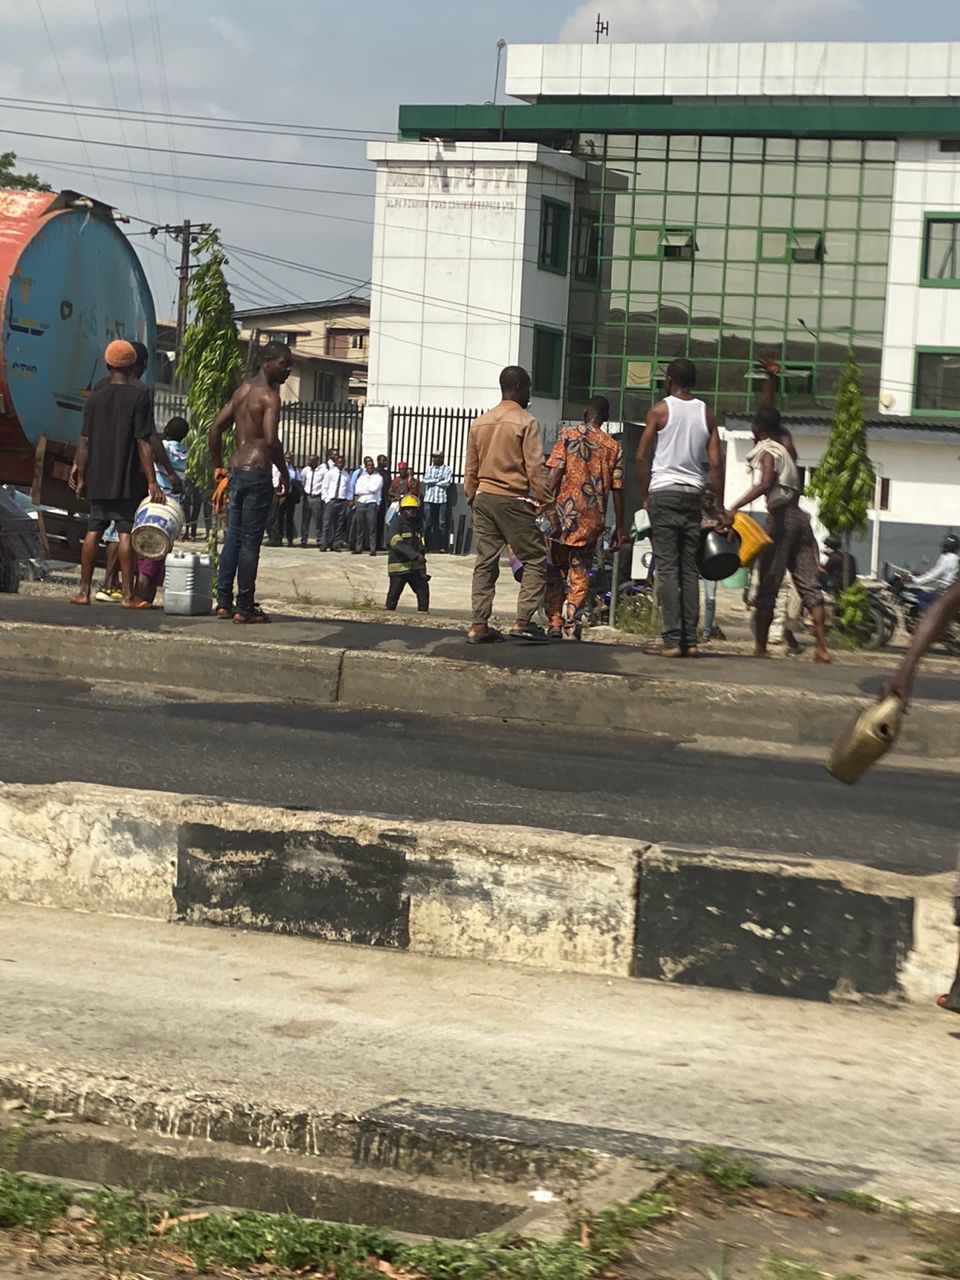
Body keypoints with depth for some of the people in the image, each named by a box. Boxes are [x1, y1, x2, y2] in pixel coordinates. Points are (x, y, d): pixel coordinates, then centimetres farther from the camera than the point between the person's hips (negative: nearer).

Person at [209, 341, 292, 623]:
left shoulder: (242, 390, 14)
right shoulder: (269, 395, -11)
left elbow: (216, 428, 17)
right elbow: (270, 440, -22)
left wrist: (217, 465, 23)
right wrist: (284, 473, -9)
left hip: (236, 470, 8)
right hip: (258, 472, -8)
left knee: (233, 537, 13)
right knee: (250, 542, -4)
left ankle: (224, 602, 15)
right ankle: (245, 607, 0)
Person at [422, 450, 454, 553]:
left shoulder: (448, 469, 5)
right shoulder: (429, 469, 16)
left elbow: (448, 482, -8)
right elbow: (425, 480, 2)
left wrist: (432, 482, -3)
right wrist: (438, 480, -7)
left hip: (442, 499, -3)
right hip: (429, 499, 3)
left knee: (442, 523, -4)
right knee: (427, 523, 0)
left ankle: (443, 547, -3)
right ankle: (426, 546, 4)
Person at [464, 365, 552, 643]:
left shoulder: (479, 423, 10)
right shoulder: (526, 423, -8)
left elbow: (471, 470, 14)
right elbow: (536, 469, -12)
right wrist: (547, 502, -8)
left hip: (484, 498, 6)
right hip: (514, 500, -6)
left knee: (485, 562, 8)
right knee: (535, 560, 2)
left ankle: (479, 625, 4)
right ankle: (523, 621, -8)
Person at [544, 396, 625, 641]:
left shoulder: (568, 435, 0)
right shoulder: (613, 447, 6)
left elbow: (555, 474, -8)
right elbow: (617, 489, 5)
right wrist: (619, 528, 8)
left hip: (565, 513, -1)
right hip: (593, 519, 1)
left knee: (556, 570, 10)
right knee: (580, 575, 7)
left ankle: (555, 624, 6)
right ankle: (571, 627, 0)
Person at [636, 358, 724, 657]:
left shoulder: (660, 410, -1)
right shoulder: (706, 414, 10)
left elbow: (642, 457, -4)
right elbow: (716, 464, 5)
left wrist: (645, 497, 5)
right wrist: (719, 507, 9)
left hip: (664, 492, -3)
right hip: (693, 495, 3)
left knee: (667, 568, -5)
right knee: (690, 569, 7)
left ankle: (673, 640, -11)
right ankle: (690, 640, 3)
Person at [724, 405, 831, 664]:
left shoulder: (767, 451, -7)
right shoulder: (785, 445, 14)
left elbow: (764, 485, -25)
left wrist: (733, 509, -32)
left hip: (781, 517, -7)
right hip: (800, 516, 7)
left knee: (768, 586, -1)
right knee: (810, 586, 1)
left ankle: (760, 647, 0)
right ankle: (822, 647, -6)